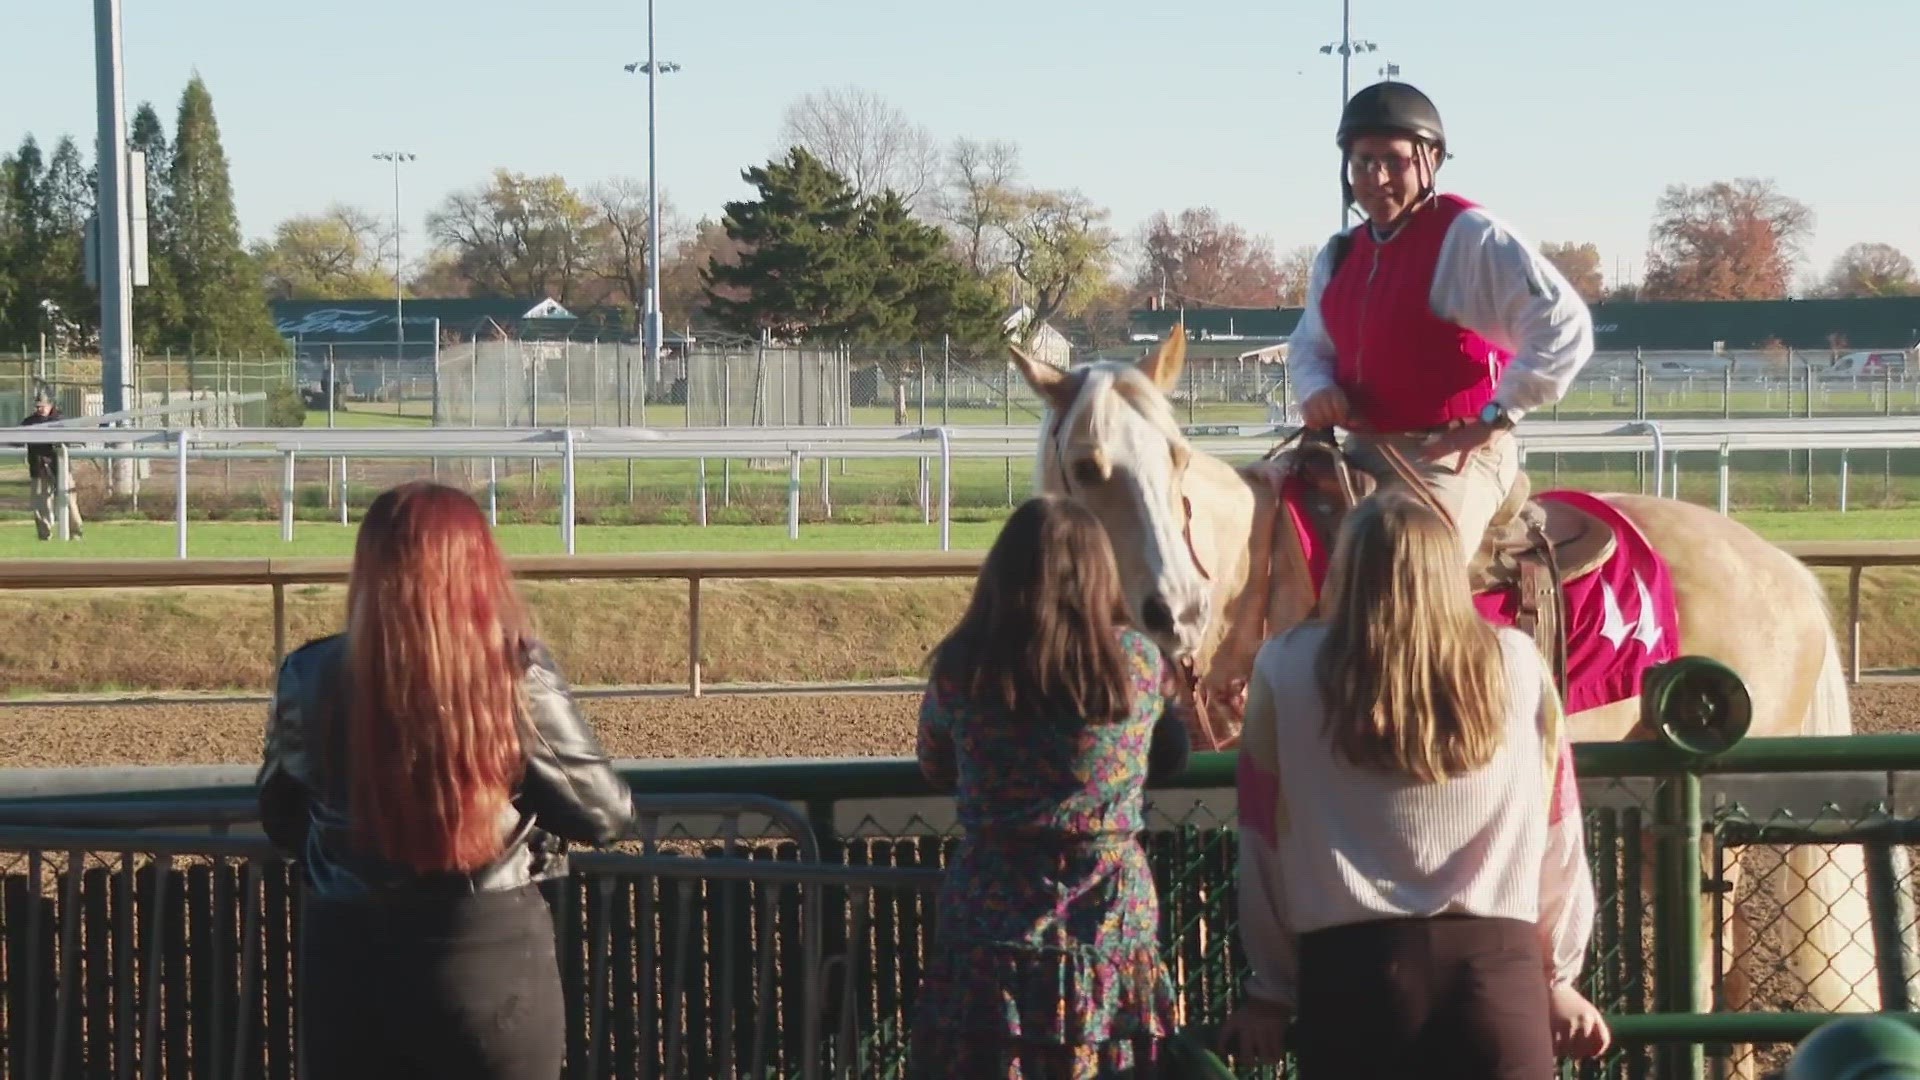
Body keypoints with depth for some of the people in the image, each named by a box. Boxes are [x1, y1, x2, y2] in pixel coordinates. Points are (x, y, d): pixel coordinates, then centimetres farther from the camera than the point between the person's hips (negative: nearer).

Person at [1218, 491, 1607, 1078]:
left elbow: (1265, 840, 4)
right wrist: (1558, 976, 21)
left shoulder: (1287, 670, 1)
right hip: (1500, 965, 1)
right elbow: (1556, 833, 10)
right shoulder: (1517, 666, 5)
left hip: (1353, 969, -1)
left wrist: (1272, 991, 13)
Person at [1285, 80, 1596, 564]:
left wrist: (1496, 417, -17)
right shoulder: (1339, 256, 14)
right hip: (1364, 453, 8)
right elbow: (1309, 344, 28)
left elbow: (1565, 325, -16)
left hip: (1452, 457, -8)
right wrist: (1316, 389, 3)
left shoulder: (1470, 238, -9)